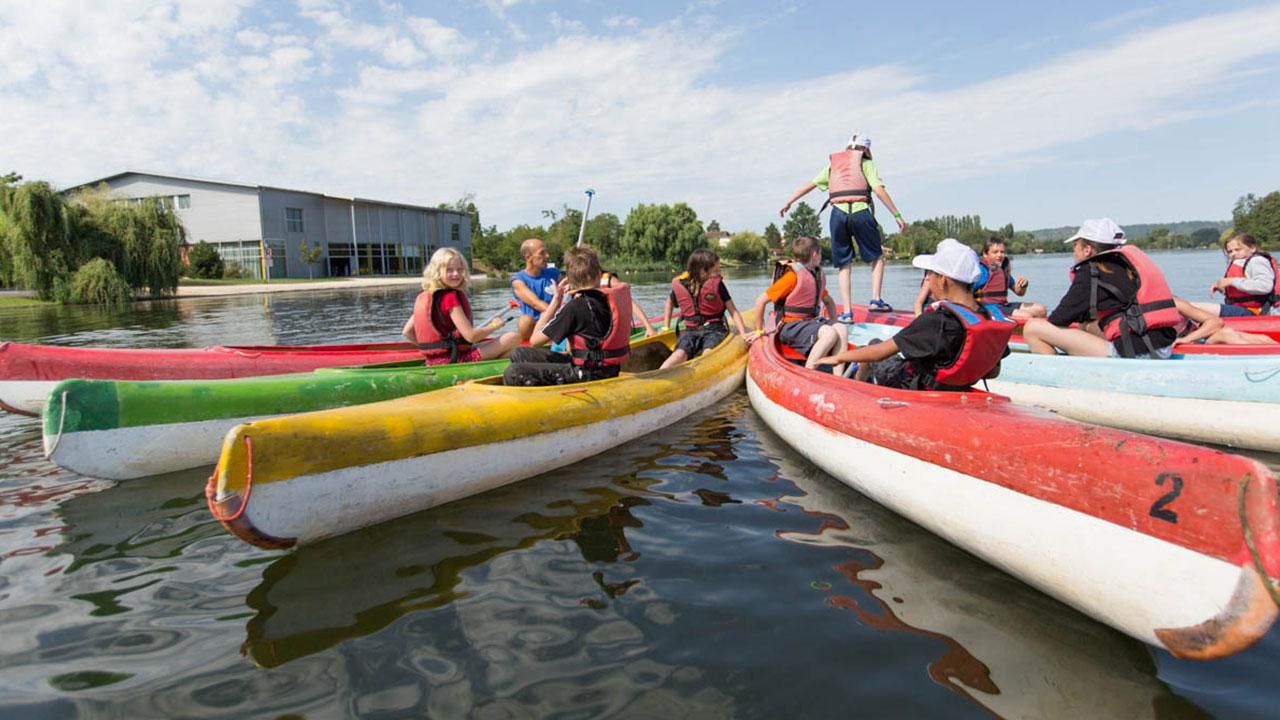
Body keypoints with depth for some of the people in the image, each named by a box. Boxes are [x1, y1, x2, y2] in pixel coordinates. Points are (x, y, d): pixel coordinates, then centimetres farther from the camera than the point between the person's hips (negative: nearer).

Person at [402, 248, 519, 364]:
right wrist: (494, 326, 0)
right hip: (456, 361, -9)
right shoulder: (451, 297, -14)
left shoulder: (422, 297, 10)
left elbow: (406, 332, 12)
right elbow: (470, 335, -18)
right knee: (513, 338, -13)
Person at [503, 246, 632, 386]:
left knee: (512, 374, -18)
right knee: (519, 354, 13)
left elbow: (535, 340, -10)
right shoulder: (611, 297, 4)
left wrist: (556, 301, -3)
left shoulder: (575, 306, -18)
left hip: (589, 374, -9)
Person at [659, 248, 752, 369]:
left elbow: (733, 311, 3)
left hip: (714, 329, 1)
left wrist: (743, 333, -10)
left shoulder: (717, 284, 0)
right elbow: (670, 302, 23)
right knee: (680, 354, -32)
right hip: (691, 331, 0)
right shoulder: (680, 285, 1)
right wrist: (665, 328, 20)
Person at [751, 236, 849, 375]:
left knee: (842, 329, -17)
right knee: (829, 334, -28)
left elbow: (828, 301, 34)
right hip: (791, 326, -8)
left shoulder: (818, 276, 14)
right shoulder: (792, 276, -12)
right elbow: (761, 301, -12)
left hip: (812, 321, 8)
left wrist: (833, 322, 22)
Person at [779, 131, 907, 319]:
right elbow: (879, 189, -1)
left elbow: (810, 184, 23)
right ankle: (875, 300, 3)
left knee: (844, 265, 8)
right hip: (860, 212, -2)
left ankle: (846, 313, 2)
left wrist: (788, 203, 32)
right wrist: (897, 215, -1)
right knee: (877, 256, 17)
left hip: (838, 214, 3)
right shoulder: (865, 162, 12)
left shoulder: (833, 164, 23)